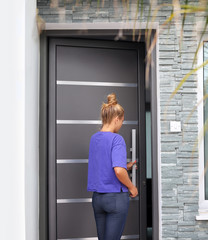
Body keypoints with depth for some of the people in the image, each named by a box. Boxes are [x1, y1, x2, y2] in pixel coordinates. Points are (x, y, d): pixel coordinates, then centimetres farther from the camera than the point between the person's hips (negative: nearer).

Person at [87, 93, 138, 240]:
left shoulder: (94, 138, 9)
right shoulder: (117, 139, -15)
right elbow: (118, 170, -25)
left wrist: (126, 166, 23)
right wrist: (131, 187, -10)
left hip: (97, 197, 7)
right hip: (116, 197, -7)